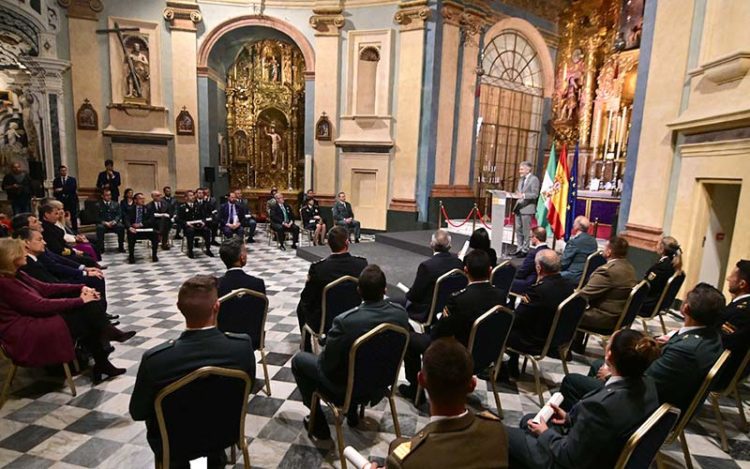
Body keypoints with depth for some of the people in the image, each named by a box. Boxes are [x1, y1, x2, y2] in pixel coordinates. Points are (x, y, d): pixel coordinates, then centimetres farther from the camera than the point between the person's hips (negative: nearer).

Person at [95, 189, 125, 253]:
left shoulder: (115, 204, 14)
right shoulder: (98, 205, 8)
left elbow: (119, 215, 4)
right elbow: (97, 217, -1)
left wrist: (114, 221, -16)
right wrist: (105, 222, -18)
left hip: (114, 223, 1)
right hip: (103, 224, -1)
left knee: (121, 227, -30)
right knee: (99, 227, -34)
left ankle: (121, 247, -21)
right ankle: (101, 248, -24)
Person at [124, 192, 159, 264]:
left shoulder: (148, 209, 11)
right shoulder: (130, 209, 7)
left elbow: (151, 220, -1)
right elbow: (126, 220, -7)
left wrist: (141, 224, -17)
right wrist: (130, 227, -30)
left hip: (145, 229, 1)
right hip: (134, 229, -1)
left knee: (155, 234, -28)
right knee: (131, 234, -34)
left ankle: (154, 255, -16)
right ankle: (131, 256, -19)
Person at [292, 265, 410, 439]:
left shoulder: (345, 321, -34)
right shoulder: (401, 313, -19)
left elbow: (327, 364, -20)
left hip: (346, 387, -5)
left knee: (299, 360, 17)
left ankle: (319, 424, 24)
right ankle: (352, 414, 41)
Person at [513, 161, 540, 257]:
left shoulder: (534, 179, -6)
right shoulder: (521, 180, 18)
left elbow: (535, 194, -14)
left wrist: (523, 195, -25)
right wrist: (518, 195, 6)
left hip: (527, 208, -8)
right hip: (519, 207, 8)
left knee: (525, 231, -1)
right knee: (518, 230, 11)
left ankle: (525, 250, 7)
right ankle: (520, 249, 20)